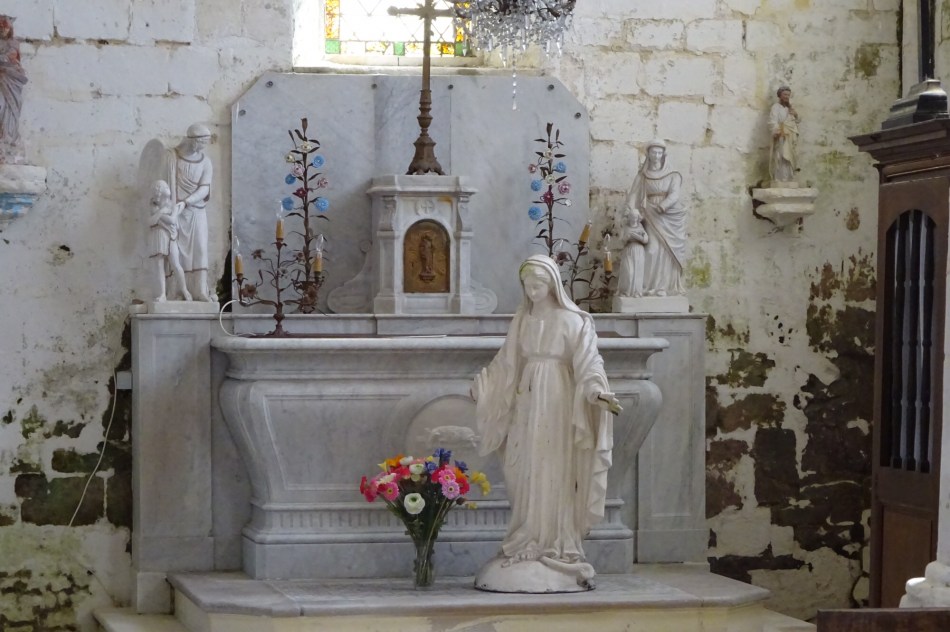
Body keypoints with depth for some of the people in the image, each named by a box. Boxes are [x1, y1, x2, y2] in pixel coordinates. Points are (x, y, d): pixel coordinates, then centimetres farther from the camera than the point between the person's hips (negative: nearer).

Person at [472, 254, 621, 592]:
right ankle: (527, 549, 4)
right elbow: (506, 365, 16)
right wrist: (481, 386, 11)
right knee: (525, 478, 2)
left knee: (554, 477, -6)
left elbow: (587, 362, -10)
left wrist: (598, 391, -25)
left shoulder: (573, 320, -1)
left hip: (557, 403, -5)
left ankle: (555, 550, -4)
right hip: (526, 403, 5)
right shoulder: (522, 320, 13)